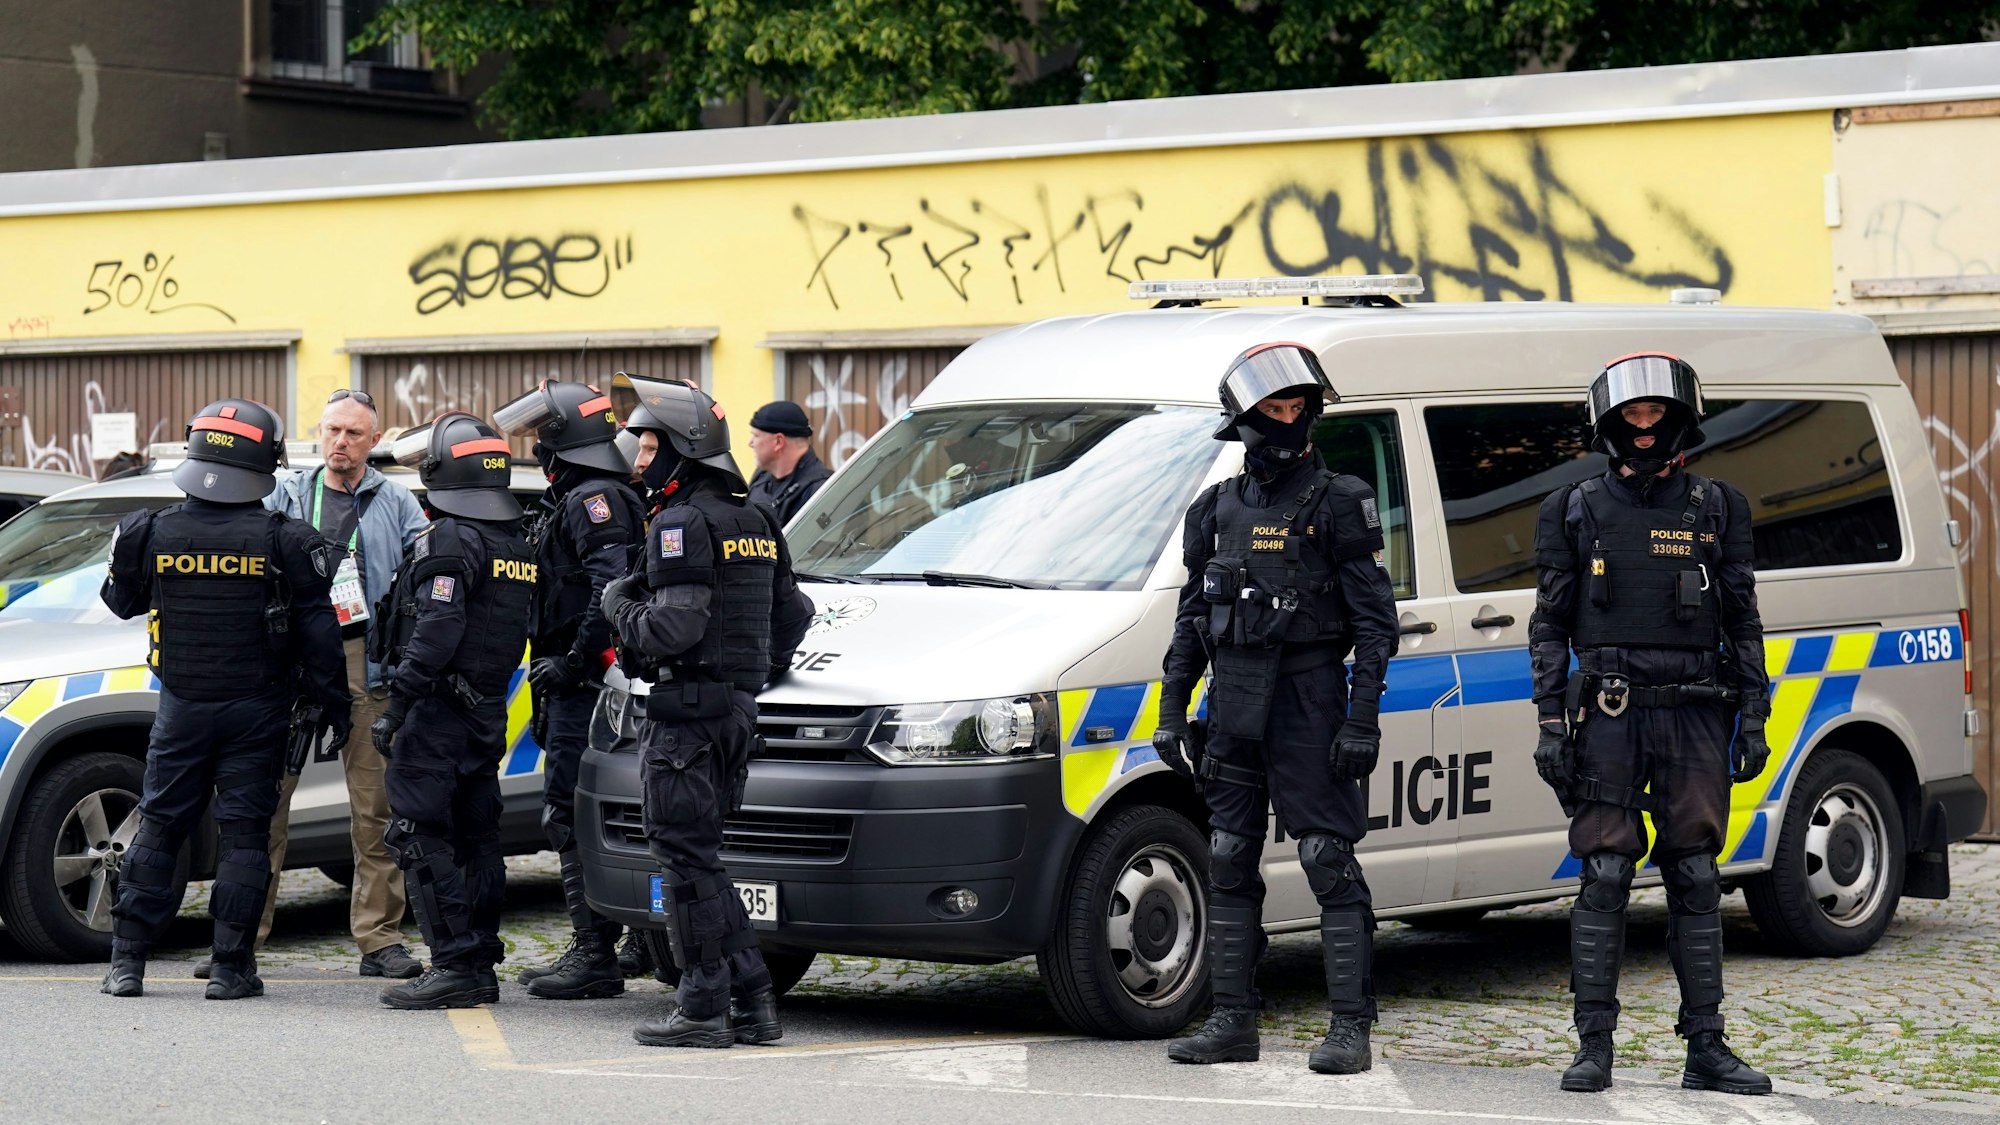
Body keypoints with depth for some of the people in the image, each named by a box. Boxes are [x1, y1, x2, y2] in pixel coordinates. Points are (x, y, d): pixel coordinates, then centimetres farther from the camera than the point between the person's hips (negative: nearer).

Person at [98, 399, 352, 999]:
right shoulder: (283, 540, -11)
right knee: (244, 832, 4)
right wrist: (334, 702, 5)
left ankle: (127, 960, 8)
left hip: (181, 708, 2)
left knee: (158, 826, 10)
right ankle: (231, 967, 2)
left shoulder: (154, 533, -6)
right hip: (256, 712, -2)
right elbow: (318, 630, -6)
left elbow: (123, 603, 11)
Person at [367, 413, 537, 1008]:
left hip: (439, 710, -9)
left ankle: (454, 964, -12)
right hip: (489, 708, 9)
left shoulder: (450, 540, -14)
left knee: (419, 835, -7)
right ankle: (482, 964, 16)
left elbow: (437, 631, -22)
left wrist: (395, 707, -21)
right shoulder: (516, 544, 15)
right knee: (475, 837, 13)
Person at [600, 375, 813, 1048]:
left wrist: (621, 607, -3)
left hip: (687, 711, -9)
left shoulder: (683, 523, -13)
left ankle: (703, 1011, -4)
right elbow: (793, 613, 20)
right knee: (701, 859, 14)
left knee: (685, 856, -5)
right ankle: (753, 1001, 11)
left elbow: (672, 628, -21)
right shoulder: (755, 522, 15)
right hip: (739, 708, 9)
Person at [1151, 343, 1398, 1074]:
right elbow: (1191, 618, 17)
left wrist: (1363, 718, -13)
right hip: (1233, 703, 6)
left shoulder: (1337, 504, -3)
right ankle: (1233, 1023, 13)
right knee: (1228, 864, 7)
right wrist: (1172, 712, 12)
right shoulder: (1218, 509, 12)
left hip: (1307, 697, -6)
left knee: (1330, 863, -6)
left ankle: (1350, 1027, -4)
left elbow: (1375, 618, -6)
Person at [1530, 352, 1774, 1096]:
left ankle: (1706, 1049, 7)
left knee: (1696, 880, 2)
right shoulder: (1575, 512, 8)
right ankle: (1593, 1048, 1)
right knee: (1604, 879, -3)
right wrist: (1551, 723, -2)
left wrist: (1753, 718, 3)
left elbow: (1744, 622, 11)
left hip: (1694, 716, 1)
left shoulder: (1717, 510, 11)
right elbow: (1549, 626, 7)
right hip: (1608, 717, -1)